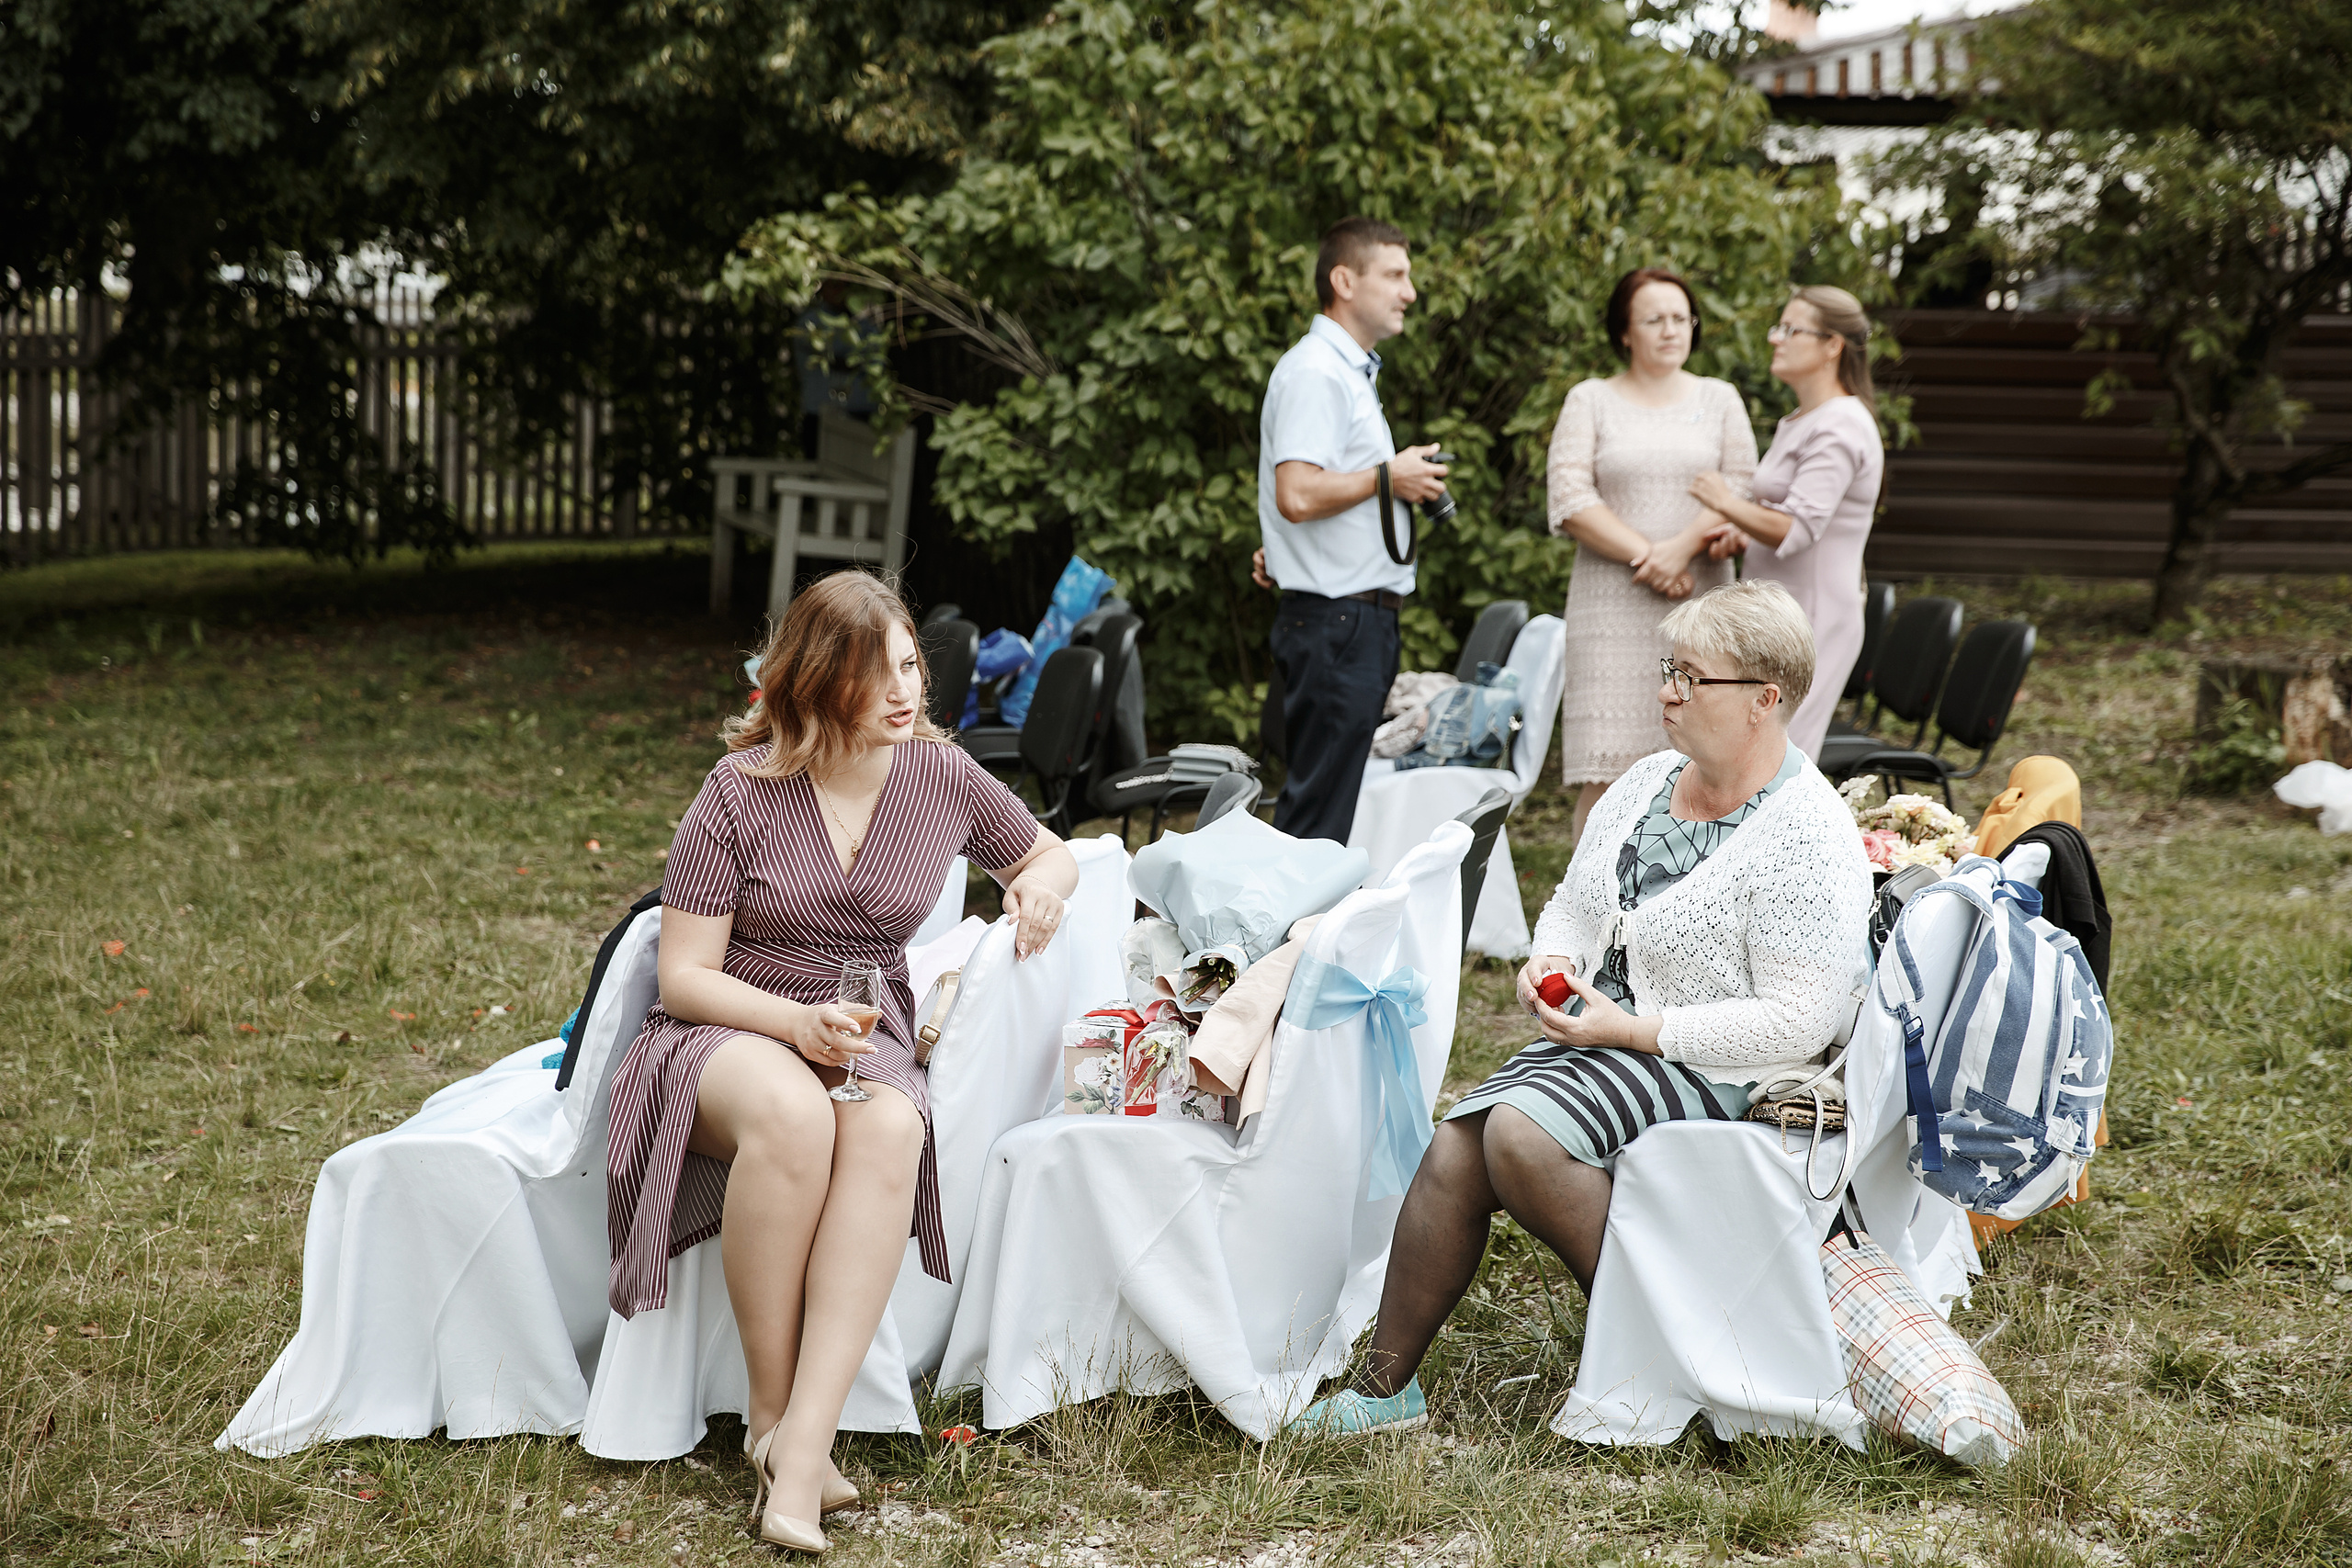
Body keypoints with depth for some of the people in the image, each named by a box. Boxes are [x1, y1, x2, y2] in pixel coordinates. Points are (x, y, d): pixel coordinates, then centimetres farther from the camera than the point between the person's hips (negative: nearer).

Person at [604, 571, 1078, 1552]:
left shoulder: (940, 774, 3)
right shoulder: (741, 790, -8)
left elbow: (1050, 852, 22)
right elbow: (684, 976, -7)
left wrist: (1042, 882, -3)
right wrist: (795, 1022, -25)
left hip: (864, 1037, 3)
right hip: (723, 1032, -3)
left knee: (890, 1129, -37)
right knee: (791, 1113, -41)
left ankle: (802, 1444, -41)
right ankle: (770, 1419, -27)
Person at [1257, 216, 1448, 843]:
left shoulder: (1350, 372, 21)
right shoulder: (1315, 373, -13)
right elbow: (1297, 494, -23)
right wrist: (1389, 476, -13)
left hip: (1361, 619, 10)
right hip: (1335, 620, -10)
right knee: (1321, 814, -10)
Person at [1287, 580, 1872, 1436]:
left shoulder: (1808, 837, -15)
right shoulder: (1647, 782, 10)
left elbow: (1799, 1021, -20)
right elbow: (1572, 904, 23)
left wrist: (1635, 1029, -19)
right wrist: (1551, 959, -1)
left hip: (1712, 1070, -7)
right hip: (1603, 1036, 7)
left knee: (1522, 1134, -29)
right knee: (1454, 1149, -14)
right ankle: (1383, 1389, -8)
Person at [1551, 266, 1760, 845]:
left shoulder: (1720, 399, 14)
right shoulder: (1589, 401, 8)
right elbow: (1571, 501, -3)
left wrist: (1681, 548, -12)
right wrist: (1644, 556, -12)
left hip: (1700, 602, 2)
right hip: (1613, 607, -2)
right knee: (1609, 769, -10)